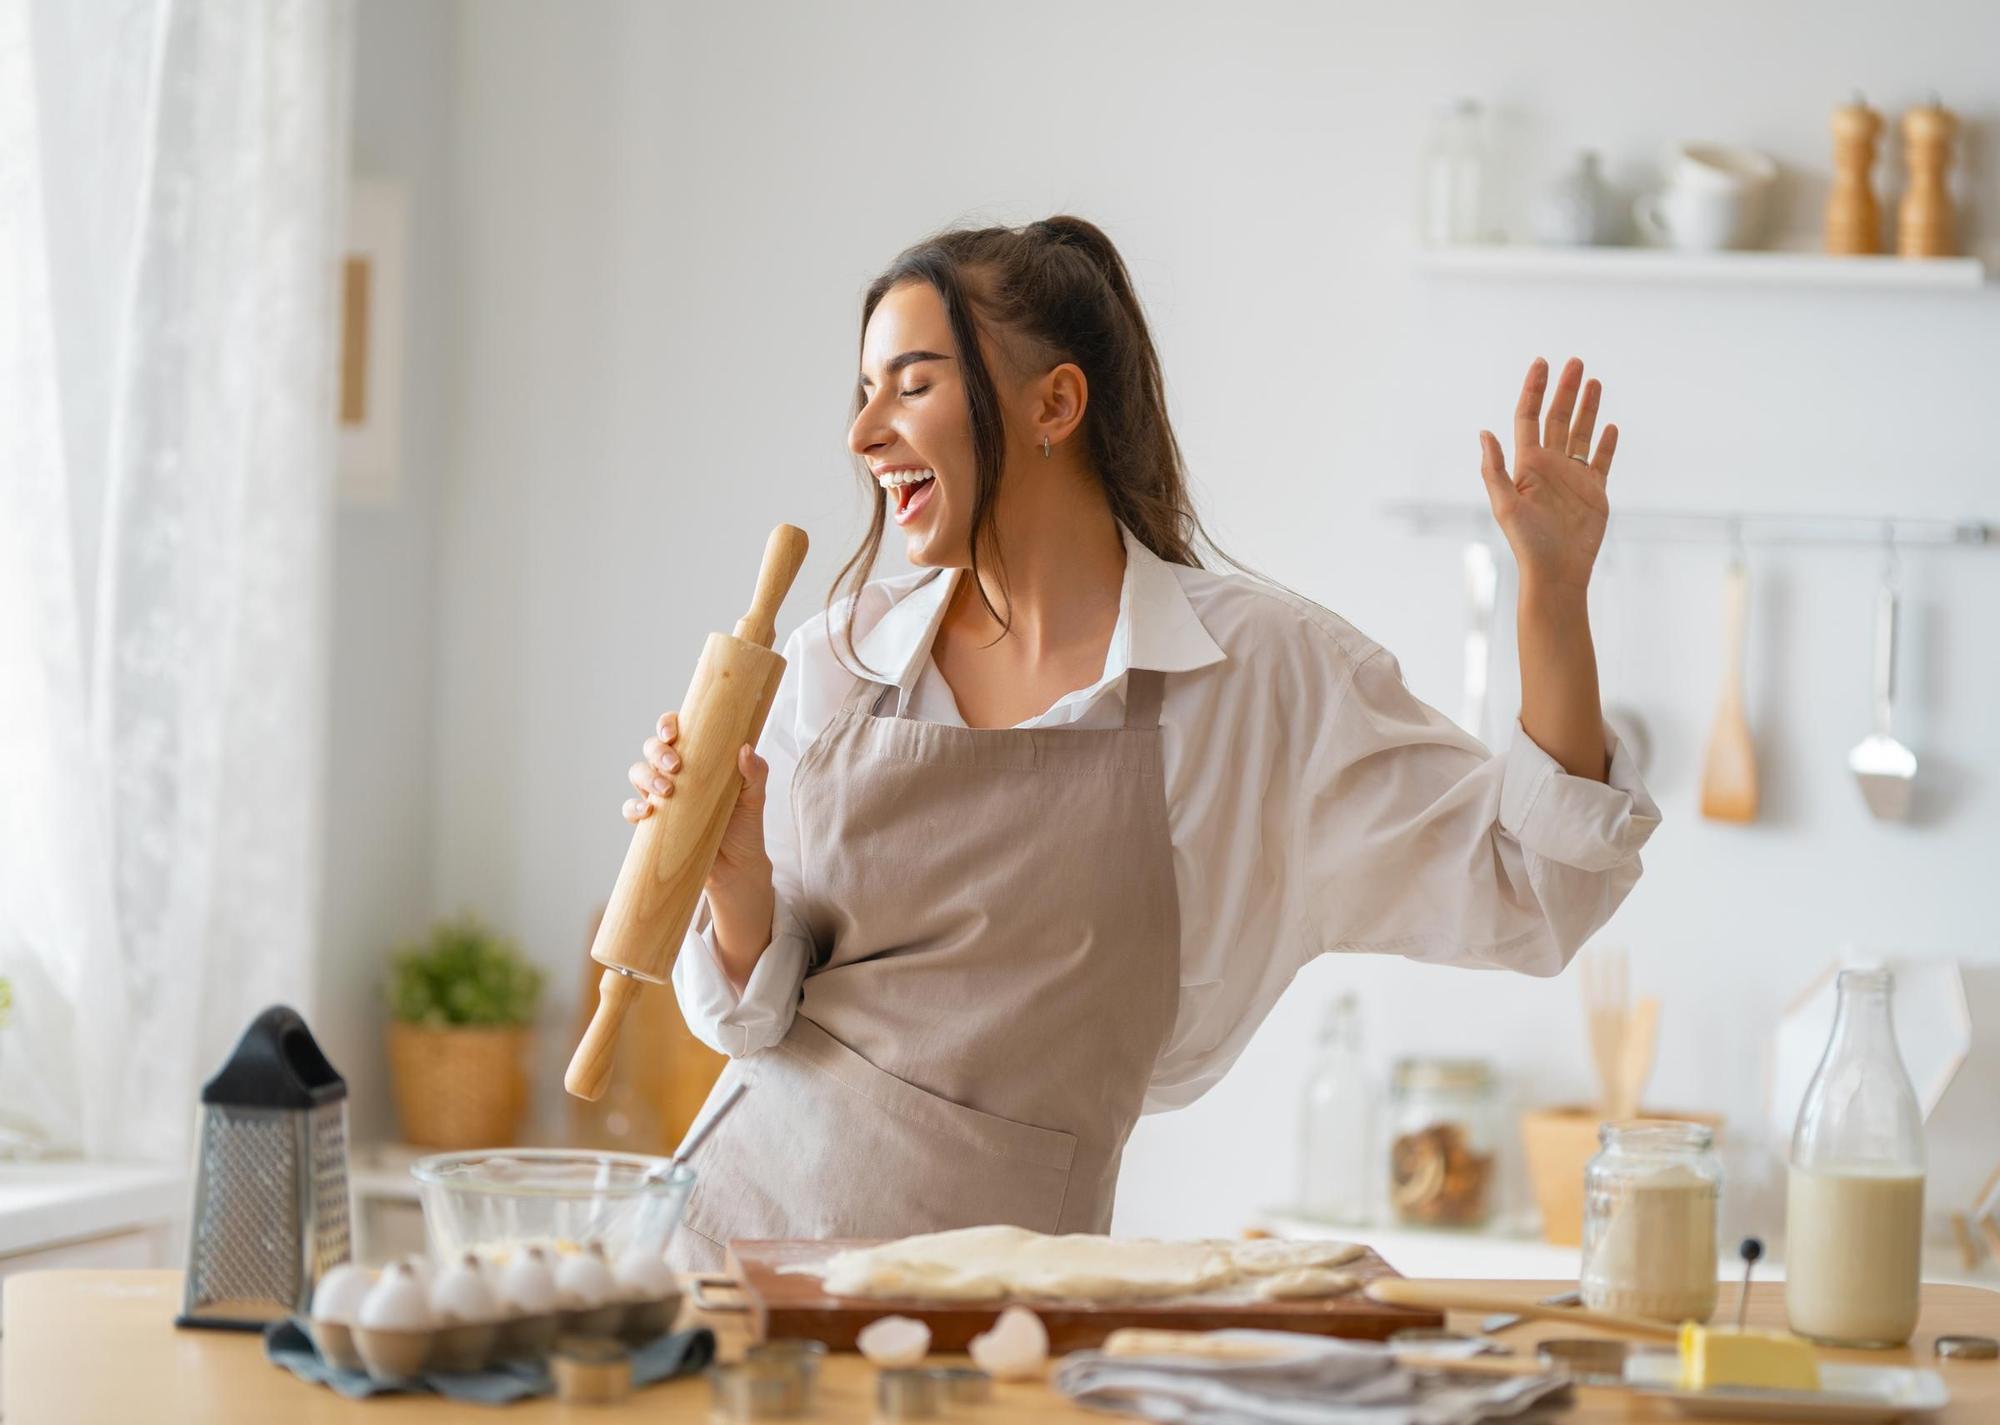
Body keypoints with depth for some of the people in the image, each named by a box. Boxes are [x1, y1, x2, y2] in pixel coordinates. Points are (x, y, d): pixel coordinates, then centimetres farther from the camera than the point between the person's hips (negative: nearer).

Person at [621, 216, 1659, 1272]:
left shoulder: (1258, 671, -3)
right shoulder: (835, 663, 5)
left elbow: (1524, 895, -3)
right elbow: (757, 1013, 10)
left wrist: (1552, 591, -10)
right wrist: (738, 885, -12)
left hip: (987, 1262, -3)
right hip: (742, 1213, 3)